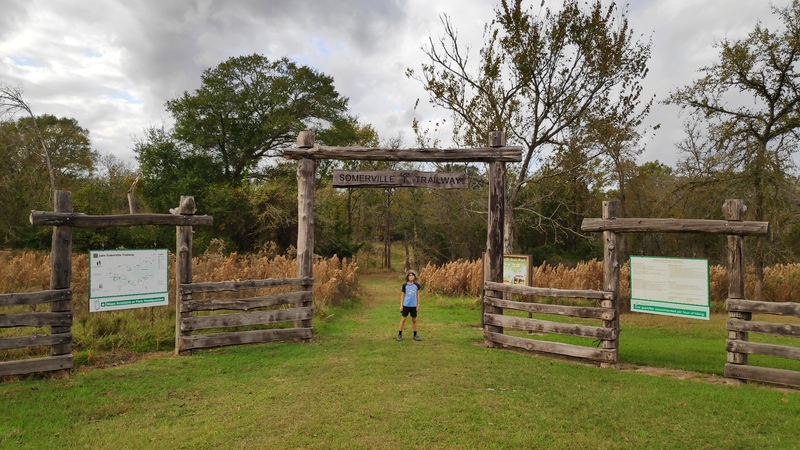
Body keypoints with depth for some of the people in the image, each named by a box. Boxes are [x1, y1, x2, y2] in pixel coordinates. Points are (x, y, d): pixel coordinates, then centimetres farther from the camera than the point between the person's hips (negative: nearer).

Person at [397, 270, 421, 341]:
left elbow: (417, 295, 7)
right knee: (403, 319, 2)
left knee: (414, 320, 10)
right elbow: (402, 295, 2)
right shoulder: (405, 285, -5)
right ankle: (399, 334, 9)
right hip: (406, 305, -2)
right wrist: (401, 305, -1)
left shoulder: (416, 285, -1)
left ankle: (415, 335, 20)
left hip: (414, 305, 2)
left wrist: (418, 305, 5)